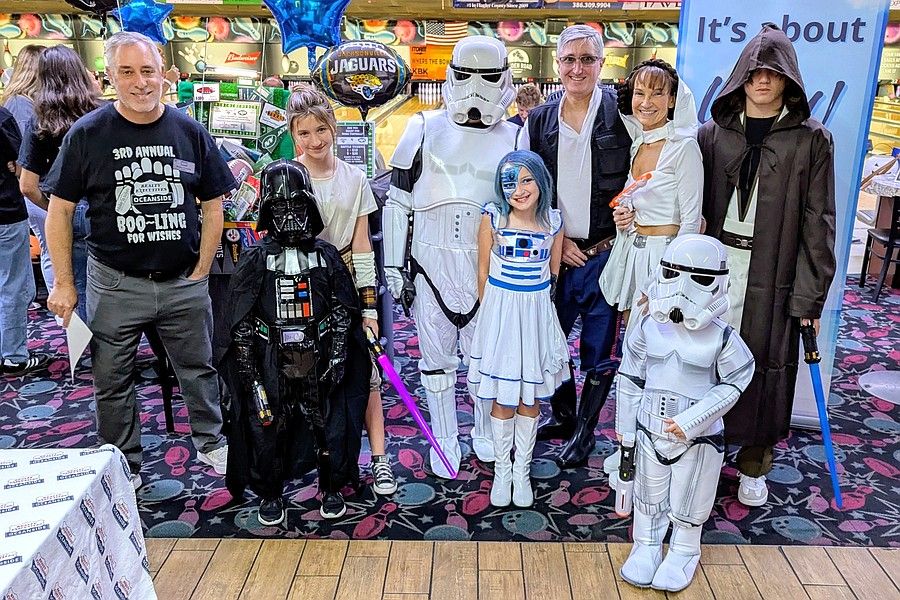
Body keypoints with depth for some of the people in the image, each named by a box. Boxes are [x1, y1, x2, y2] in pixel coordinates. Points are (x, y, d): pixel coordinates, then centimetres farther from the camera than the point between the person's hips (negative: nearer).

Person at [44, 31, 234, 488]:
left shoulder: (190, 132, 1)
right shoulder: (87, 134, -4)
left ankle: (211, 443, 36)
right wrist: (64, 283, -4)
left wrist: (200, 272, 0)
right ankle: (123, 467, 30)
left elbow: (213, 206, 6)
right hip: (115, 284, -1)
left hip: (184, 283, 1)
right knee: (112, 382, 11)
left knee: (199, 369, 14)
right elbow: (59, 211, 0)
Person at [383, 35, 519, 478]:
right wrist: (394, 267, -1)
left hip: (487, 266, 1)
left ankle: (485, 430, 34)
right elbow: (398, 202, 2)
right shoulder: (424, 130, 0)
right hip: (431, 263, 0)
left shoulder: (513, 138, 3)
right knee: (437, 354, 9)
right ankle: (444, 439, 26)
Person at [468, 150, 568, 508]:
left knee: (531, 397, 12)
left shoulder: (553, 222, -3)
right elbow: (483, 273, 0)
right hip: (500, 313, -2)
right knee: (503, 399, 6)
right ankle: (502, 470, 27)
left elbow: (553, 273, 9)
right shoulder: (492, 218, -8)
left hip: (537, 314, 2)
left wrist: (533, 305, 10)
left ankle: (522, 471, 30)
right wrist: (493, 313, 5)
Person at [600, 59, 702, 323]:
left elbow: (691, 221, -13)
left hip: (665, 253, -7)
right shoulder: (636, 144, 9)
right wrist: (622, 215, 1)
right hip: (630, 249, 7)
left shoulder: (684, 147, -13)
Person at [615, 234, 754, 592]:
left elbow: (732, 384, -10)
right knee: (649, 495, 19)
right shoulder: (648, 328, -10)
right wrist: (625, 427, 2)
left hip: (699, 437, -2)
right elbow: (630, 380, -2)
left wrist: (692, 420, -20)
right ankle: (646, 545, 39)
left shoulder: (721, 338, -16)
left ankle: (684, 552, 38)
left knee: (688, 501, 16)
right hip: (650, 431, 2)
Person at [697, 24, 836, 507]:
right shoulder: (713, 133, 7)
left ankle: (753, 461, 22)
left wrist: (810, 296, -6)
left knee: (766, 362, 5)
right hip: (714, 266, 2)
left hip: (772, 274, -1)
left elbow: (818, 223, -1)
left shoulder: (811, 139, 1)